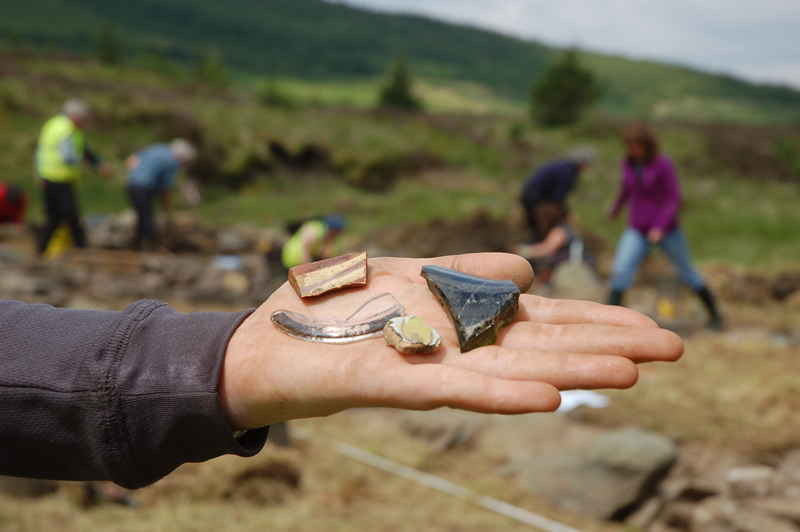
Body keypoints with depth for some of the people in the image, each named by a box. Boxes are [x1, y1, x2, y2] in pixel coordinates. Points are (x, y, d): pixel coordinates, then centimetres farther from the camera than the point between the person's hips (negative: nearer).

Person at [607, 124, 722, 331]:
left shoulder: (663, 164, -14)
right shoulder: (628, 164, -1)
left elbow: (674, 199, -15)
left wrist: (660, 227, -26)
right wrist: (616, 208, 36)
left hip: (667, 229, -3)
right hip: (637, 230, 3)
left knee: (687, 271, 12)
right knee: (621, 271, -18)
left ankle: (714, 313, 31)